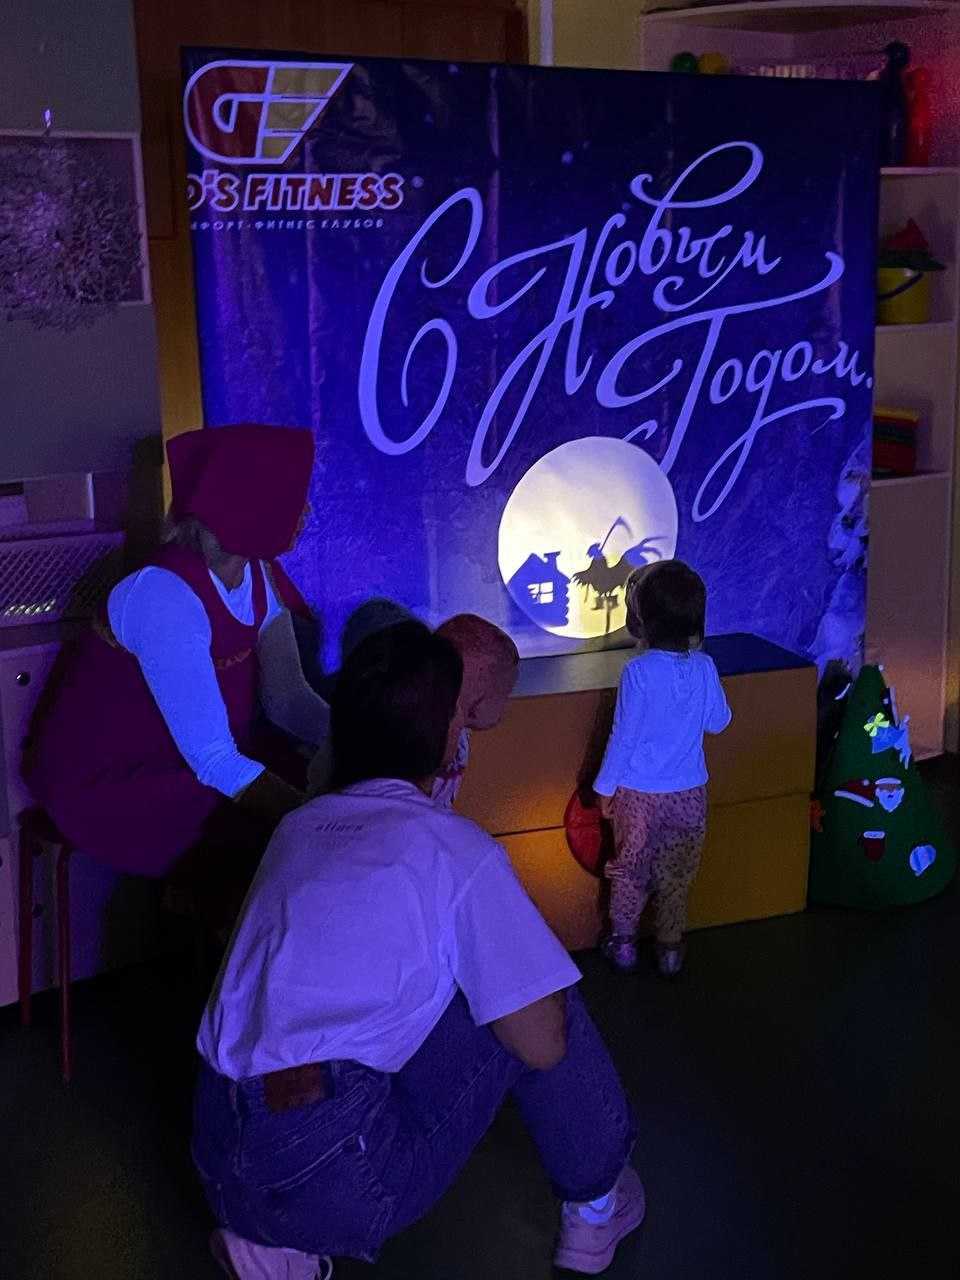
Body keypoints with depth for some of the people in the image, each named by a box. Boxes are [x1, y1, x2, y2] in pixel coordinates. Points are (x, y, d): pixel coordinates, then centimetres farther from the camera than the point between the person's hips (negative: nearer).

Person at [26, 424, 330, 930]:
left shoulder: (257, 572, -4)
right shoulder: (167, 596, -28)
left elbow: (286, 697, -6)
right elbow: (212, 759, -32)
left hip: (190, 759, 8)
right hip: (113, 786, -8)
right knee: (271, 850, -22)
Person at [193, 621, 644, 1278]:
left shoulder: (298, 826, 11)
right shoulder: (455, 848, -8)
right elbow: (543, 1046, -6)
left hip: (220, 1169, 7)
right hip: (338, 1182, -7)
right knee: (540, 999, 8)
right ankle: (595, 1205, 26)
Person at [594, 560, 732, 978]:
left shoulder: (638, 671, -20)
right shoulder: (704, 667, -9)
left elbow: (623, 736, -14)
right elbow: (718, 722, 5)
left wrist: (605, 786, -2)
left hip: (638, 794, -3)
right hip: (688, 792, 3)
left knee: (629, 871, 16)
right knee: (677, 875, 17)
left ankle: (623, 942, 28)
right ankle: (670, 948, 27)